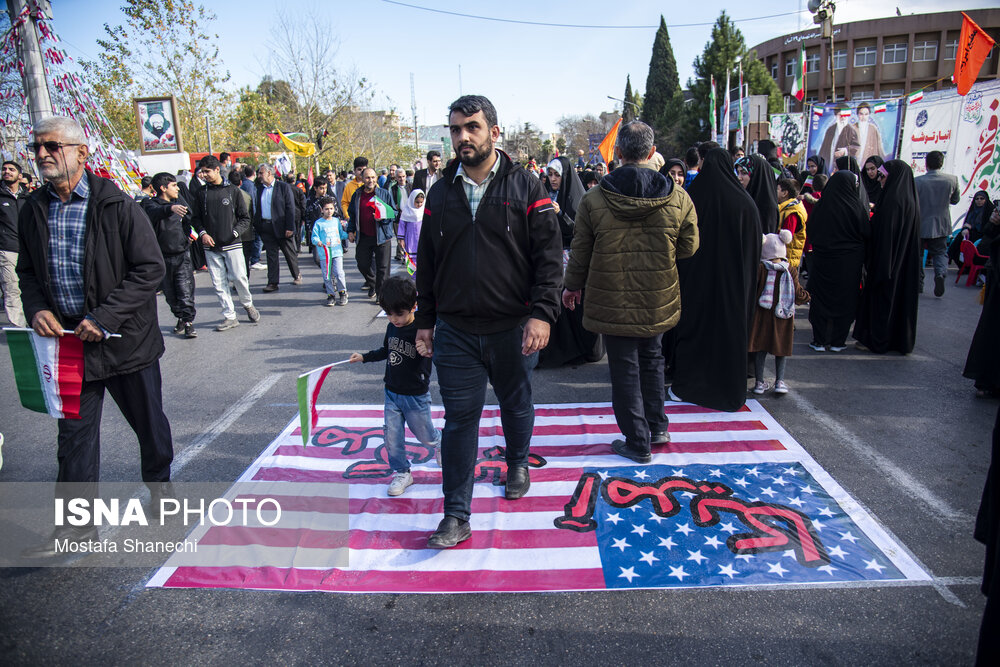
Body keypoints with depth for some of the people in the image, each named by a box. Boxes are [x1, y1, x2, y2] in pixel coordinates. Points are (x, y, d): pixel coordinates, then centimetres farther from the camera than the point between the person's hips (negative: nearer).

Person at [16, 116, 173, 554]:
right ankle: (78, 523, 20)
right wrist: (37, 309, -5)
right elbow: (27, 271, 16)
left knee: (149, 423, 13)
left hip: (126, 338, -4)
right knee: (74, 434, 8)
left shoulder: (117, 206, -12)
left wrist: (104, 318, -19)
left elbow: (150, 268, -13)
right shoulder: (34, 212, 4)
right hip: (68, 340, 4)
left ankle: (159, 485, 40)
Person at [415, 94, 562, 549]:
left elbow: (549, 256, -7)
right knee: (459, 419, 2)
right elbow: (427, 263, 11)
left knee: (516, 404, 19)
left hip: (513, 327, -1)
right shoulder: (441, 192, 7)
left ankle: (517, 463, 48)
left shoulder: (526, 188, -3)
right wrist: (424, 320, 9)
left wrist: (542, 312, -17)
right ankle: (456, 516, 11)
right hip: (455, 330, 2)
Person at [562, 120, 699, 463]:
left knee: (625, 369, 8)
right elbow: (689, 247, 3)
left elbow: (580, 252, -3)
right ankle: (657, 427, 34)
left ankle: (637, 442, 17)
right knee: (651, 358, 23)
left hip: (612, 302, -2)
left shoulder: (594, 200, -11)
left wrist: (572, 286, 13)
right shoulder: (678, 197, -7)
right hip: (658, 301, 3)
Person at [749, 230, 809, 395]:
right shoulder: (791, 271, -4)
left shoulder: (760, 269, -9)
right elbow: (798, 295, 0)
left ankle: (759, 382, 12)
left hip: (762, 317, -1)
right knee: (781, 349, 15)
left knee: (760, 350, 8)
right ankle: (780, 381, 12)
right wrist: (807, 296, 20)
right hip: (783, 319, 1)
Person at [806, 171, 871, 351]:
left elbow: (810, 232, 2)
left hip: (821, 261, 1)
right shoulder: (855, 207, -11)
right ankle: (838, 341, 14)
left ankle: (819, 341, 11)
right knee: (844, 301, 9)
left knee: (821, 299, 9)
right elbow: (867, 234, -5)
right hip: (848, 262, -1)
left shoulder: (820, 206, -6)